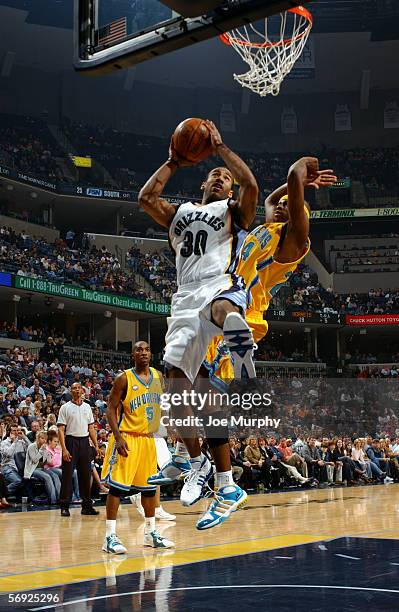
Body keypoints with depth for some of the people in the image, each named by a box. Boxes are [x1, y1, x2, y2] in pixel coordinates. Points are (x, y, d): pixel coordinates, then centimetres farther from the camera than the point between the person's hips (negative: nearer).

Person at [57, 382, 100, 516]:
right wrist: (64, 449, -16)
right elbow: (61, 430, -7)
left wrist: (96, 445, 7)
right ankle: (64, 506, 3)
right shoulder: (65, 407, -2)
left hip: (84, 442, 4)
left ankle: (87, 505, 15)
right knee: (67, 475, -3)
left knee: (86, 475, 7)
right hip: (71, 441, -4)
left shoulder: (87, 407, 12)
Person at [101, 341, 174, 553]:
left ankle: (151, 533, 24)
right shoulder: (124, 378, -10)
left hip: (148, 439, 6)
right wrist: (118, 437, -20)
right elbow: (111, 409, -10)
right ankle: (110, 537, -5)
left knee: (149, 486, 12)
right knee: (117, 486, -9)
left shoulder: (158, 376, 7)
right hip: (127, 438, -6)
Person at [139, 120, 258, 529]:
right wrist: (174, 163, 20)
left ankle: (248, 381, -49)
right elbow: (145, 198, 14)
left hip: (221, 285, -4)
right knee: (175, 384, -6)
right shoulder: (179, 213, 30)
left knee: (223, 310, -47)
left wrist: (219, 146, 5)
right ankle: (196, 463, 3)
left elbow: (251, 184, -4)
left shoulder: (234, 211, 18)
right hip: (186, 299, 5)